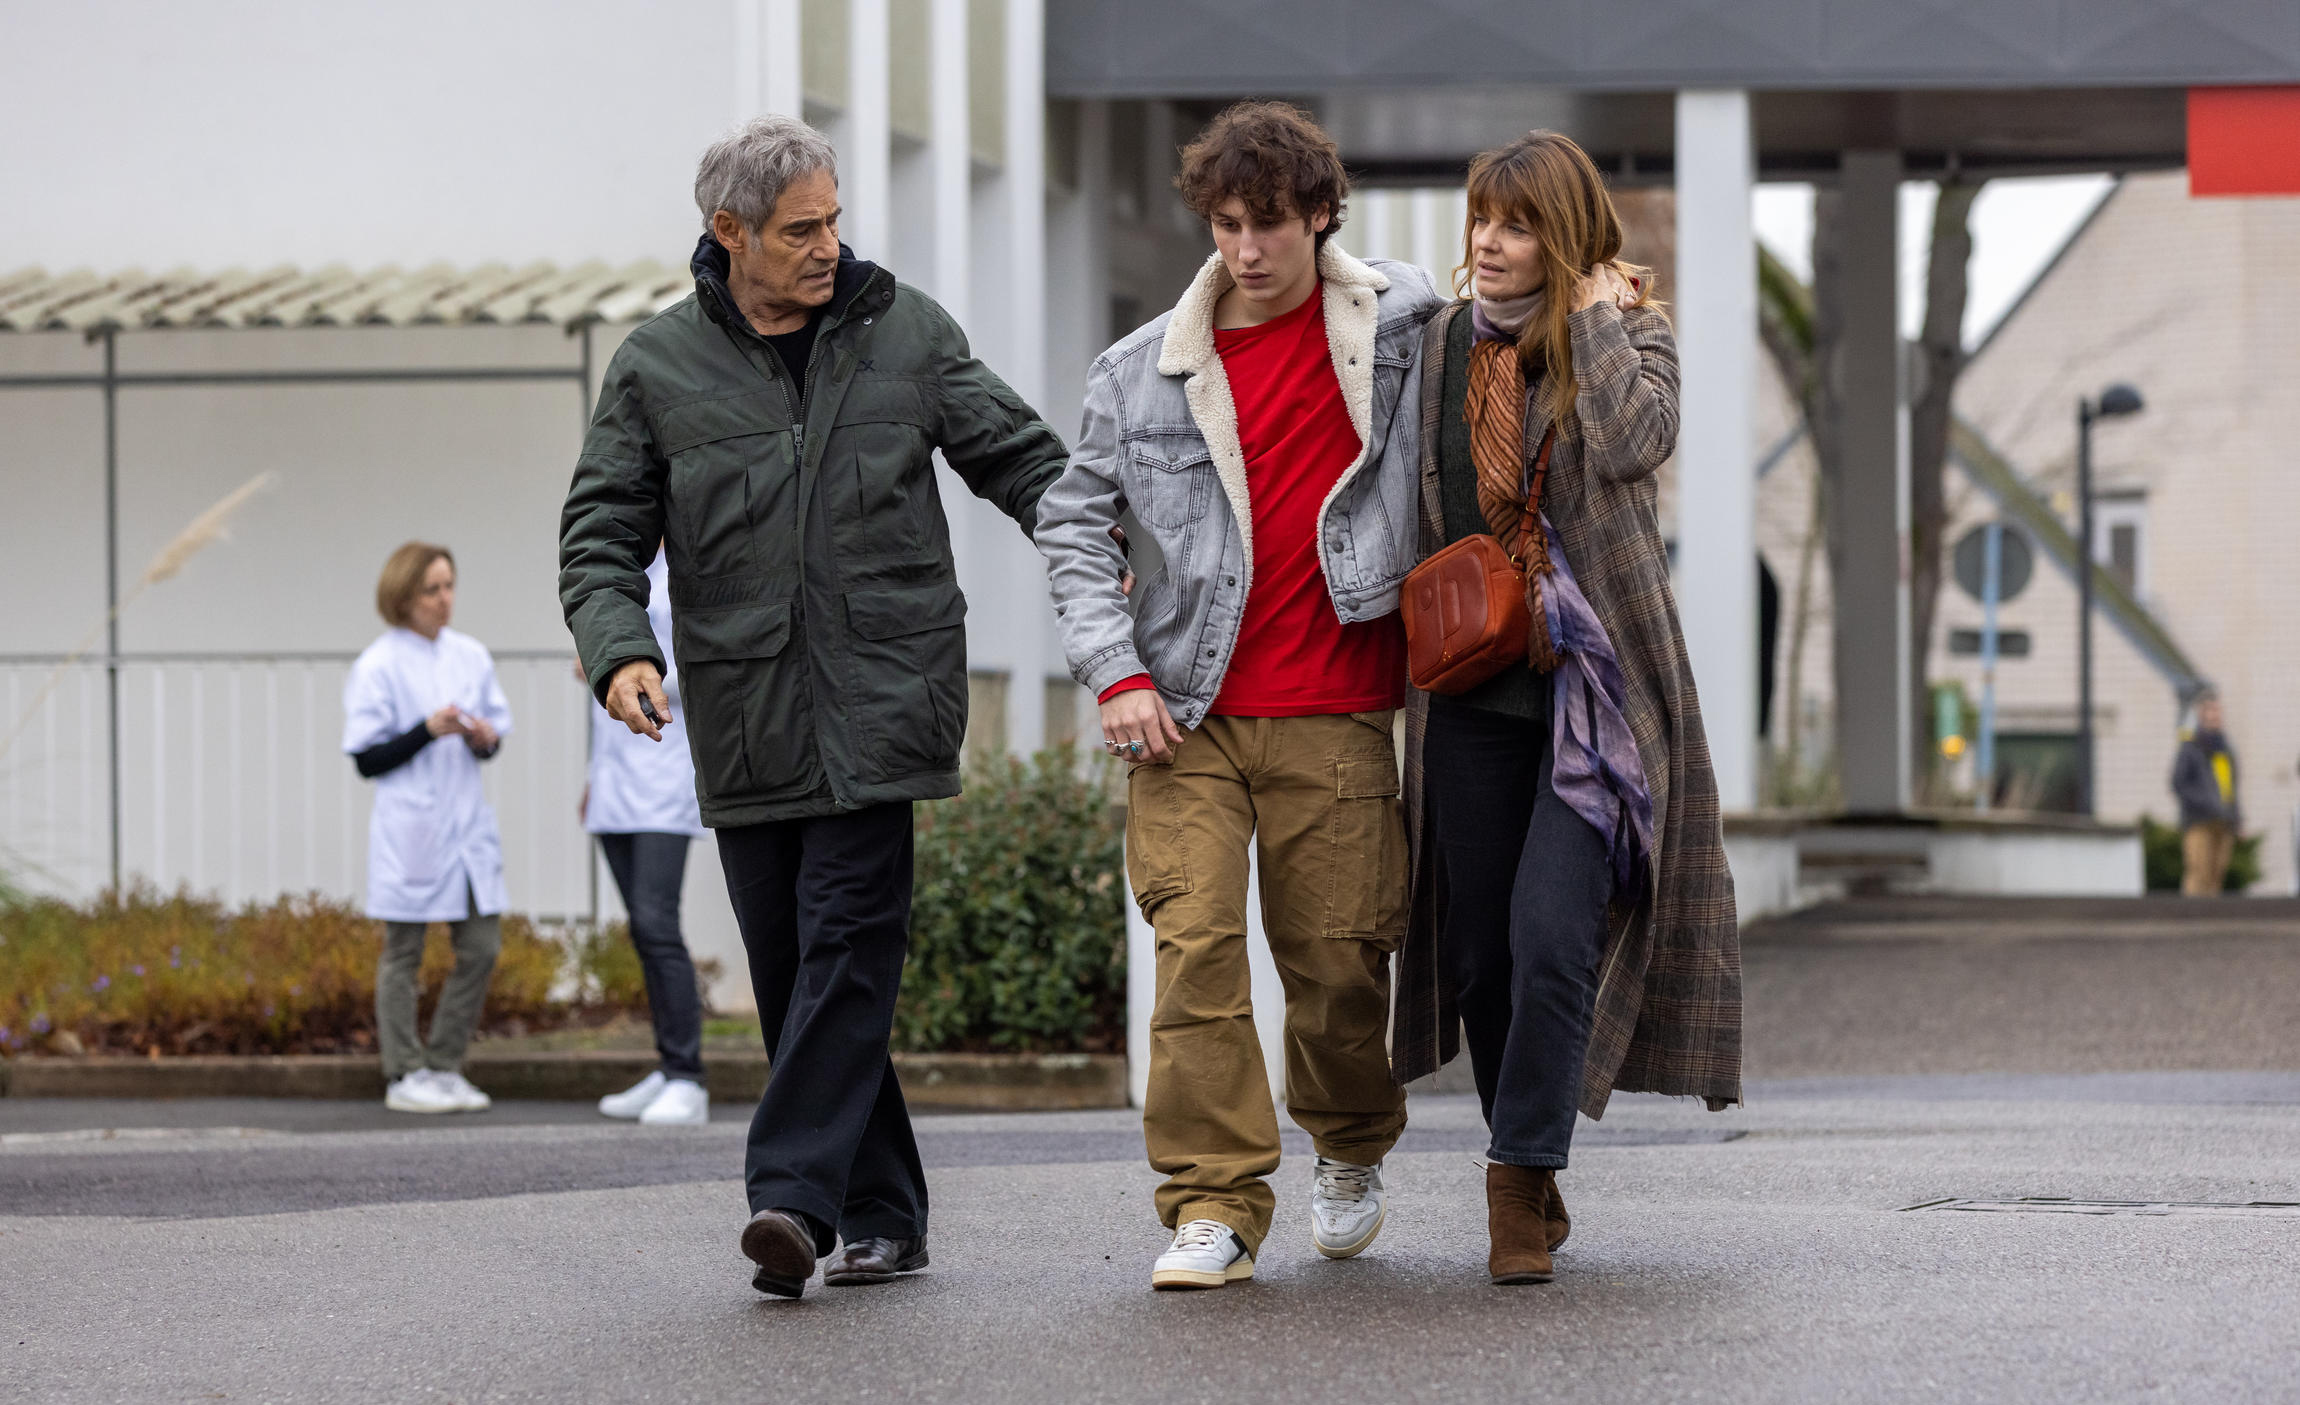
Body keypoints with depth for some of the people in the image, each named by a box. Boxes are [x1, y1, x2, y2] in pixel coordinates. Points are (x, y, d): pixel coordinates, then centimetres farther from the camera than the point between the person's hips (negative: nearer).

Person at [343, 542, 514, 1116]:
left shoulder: (470, 656, 8)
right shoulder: (378, 666, -7)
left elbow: (497, 733, 18)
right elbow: (367, 760, -9)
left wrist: (485, 738, -5)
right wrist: (429, 731, -19)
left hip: (468, 826, 5)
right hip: (408, 830, -5)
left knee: (481, 948, 4)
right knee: (403, 953, 2)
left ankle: (444, 1067, 14)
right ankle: (405, 1075, 8)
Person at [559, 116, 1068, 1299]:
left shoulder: (905, 332, 7)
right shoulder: (657, 367, 5)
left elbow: (1019, 458, 13)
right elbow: (600, 533, 4)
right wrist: (618, 646, -14)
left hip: (879, 699, -2)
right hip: (743, 713, 2)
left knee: (846, 943, -14)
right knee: (787, 968, 3)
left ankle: (794, 1193, -21)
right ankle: (883, 1215, 12)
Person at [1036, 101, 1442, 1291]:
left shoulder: (1400, 329, 3)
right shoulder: (1144, 371, 5)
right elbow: (1074, 521, 8)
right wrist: (1115, 671, -2)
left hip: (1334, 713, -1)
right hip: (1187, 712, 1)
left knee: (1339, 956, 3)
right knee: (1195, 946, -9)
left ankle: (1351, 1150, 32)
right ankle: (1213, 1207, -5)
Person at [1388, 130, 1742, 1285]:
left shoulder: (1629, 334, 0)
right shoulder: (1439, 343, 9)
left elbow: (1635, 443, -21)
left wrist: (1596, 317, -12)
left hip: (1592, 681, -4)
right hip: (1472, 687, 4)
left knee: (1551, 938, -15)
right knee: (1481, 951, 6)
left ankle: (1521, 1182, -4)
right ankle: (1533, 1191, 20)